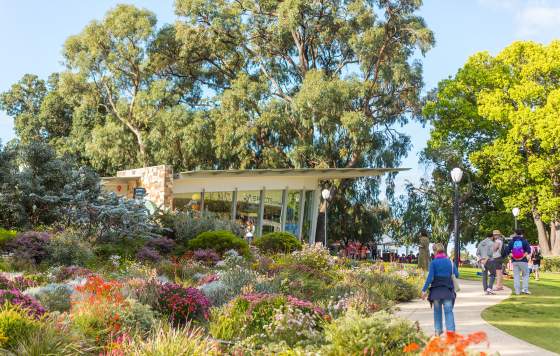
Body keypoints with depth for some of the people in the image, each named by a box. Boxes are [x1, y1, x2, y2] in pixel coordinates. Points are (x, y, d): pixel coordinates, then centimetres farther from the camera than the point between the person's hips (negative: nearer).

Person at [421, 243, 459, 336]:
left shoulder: (433, 263, -7)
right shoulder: (450, 262, 3)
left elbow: (430, 277, -11)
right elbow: (456, 274, 4)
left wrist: (424, 290, -9)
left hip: (436, 290, -1)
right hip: (448, 290, 1)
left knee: (437, 311, 13)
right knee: (448, 311, 0)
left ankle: (438, 330, 19)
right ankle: (451, 330, -13)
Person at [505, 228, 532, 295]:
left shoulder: (512, 241, 8)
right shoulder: (524, 241, 0)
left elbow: (507, 251, 1)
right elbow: (528, 250, -12)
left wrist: (512, 256, 0)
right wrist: (524, 256, -7)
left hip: (514, 261, 2)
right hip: (523, 261, -2)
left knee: (516, 276, 6)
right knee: (525, 274, 10)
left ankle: (517, 291, 2)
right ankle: (525, 289, 0)